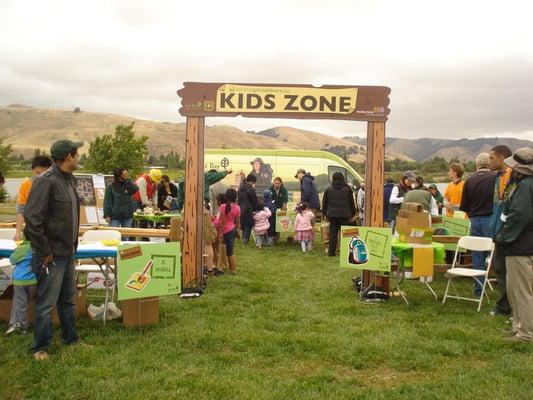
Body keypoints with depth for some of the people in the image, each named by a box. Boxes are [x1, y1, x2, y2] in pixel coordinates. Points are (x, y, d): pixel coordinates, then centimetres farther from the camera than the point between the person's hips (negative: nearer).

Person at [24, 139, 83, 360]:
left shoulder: (69, 179, 9)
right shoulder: (46, 181, -19)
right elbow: (32, 218, -23)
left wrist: (73, 244, 13)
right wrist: (44, 252, -19)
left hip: (68, 253, 9)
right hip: (52, 256, -8)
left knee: (68, 300, 19)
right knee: (46, 303, 3)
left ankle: (71, 339, 33)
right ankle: (40, 348, 17)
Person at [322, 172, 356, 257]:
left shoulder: (329, 189, 3)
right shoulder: (347, 189, 2)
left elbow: (325, 202, 8)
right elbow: (351, 202, 6)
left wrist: (325, 213, 18)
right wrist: (352, 214, 13)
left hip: (332, 215, 1)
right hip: (344, 215, -1)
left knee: (333, 233, 5)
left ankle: (331, 252, 5)